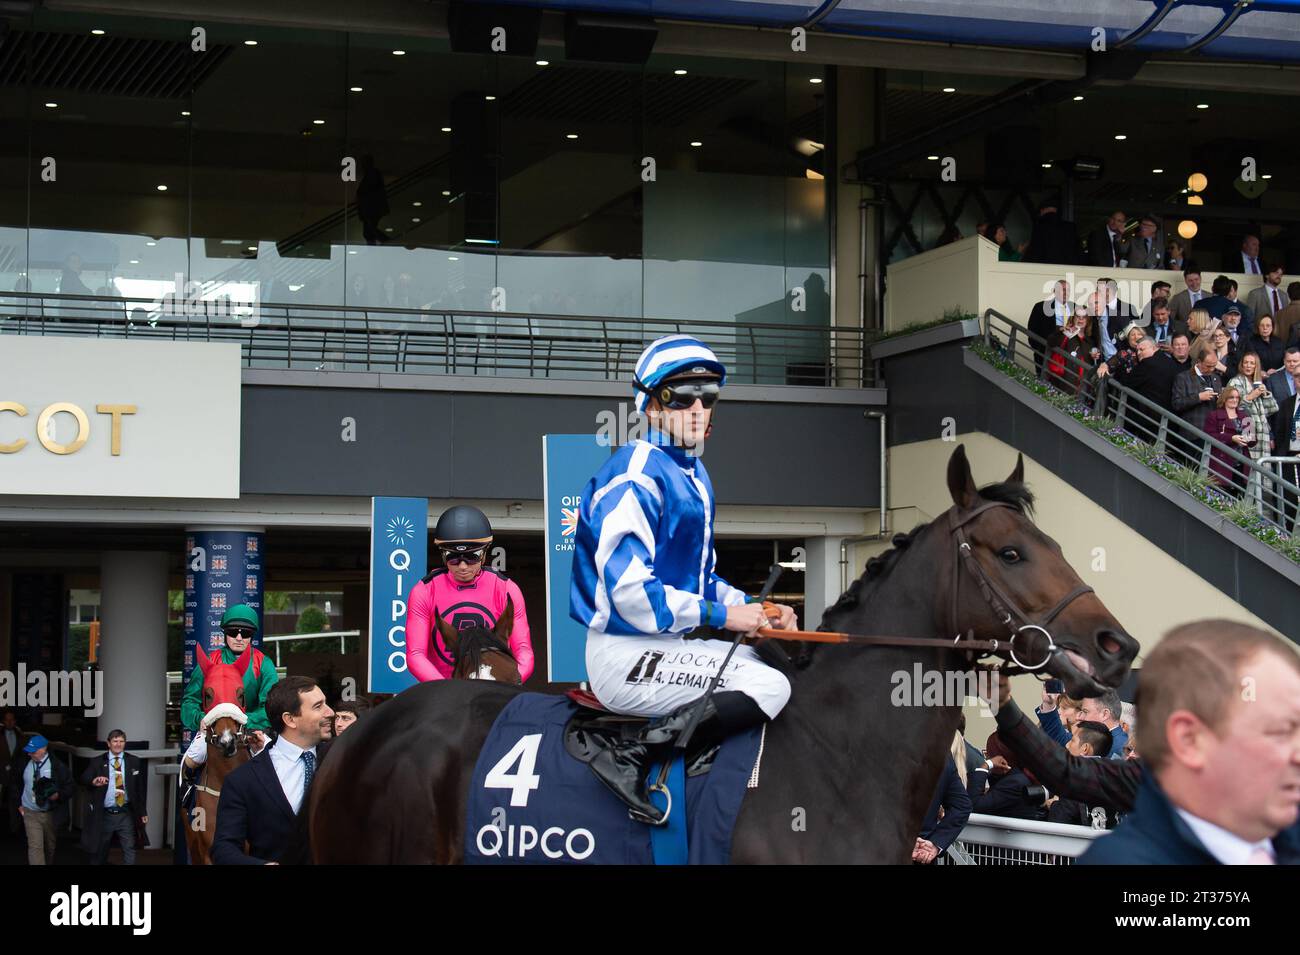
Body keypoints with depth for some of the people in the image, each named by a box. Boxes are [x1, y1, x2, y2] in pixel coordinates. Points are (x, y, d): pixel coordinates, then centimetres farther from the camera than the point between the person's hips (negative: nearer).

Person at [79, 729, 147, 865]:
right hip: (104, 815, 0)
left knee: (129, 850, -5)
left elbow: (141, 788, 9)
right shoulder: (97, 762, 4)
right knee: (99, 852, 7)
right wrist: (93, 781, -33)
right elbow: (83, 779, -10)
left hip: (126, 814, 0)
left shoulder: (134, 762, 7)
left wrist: (143, 812, 5)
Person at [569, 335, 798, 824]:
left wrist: (751, 607, 5)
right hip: (625, 656, -10)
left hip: (668, 642, 10)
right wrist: (721, 614, -16)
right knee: (769, 687, -19)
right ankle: (630, 756, -22)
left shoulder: (694, 473, 16)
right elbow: (630, 595, -23)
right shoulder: (635, 476, -16)